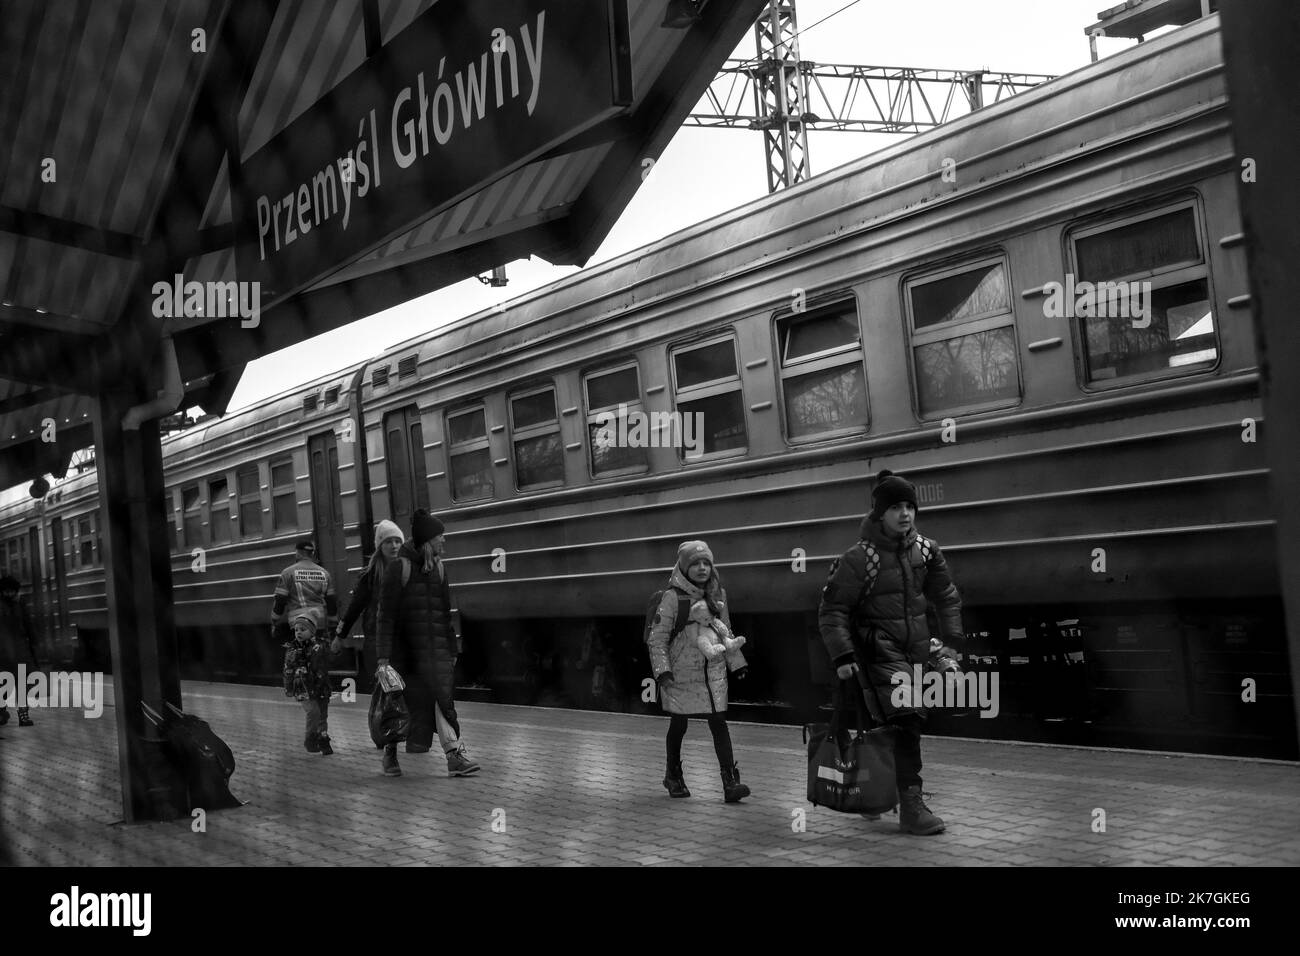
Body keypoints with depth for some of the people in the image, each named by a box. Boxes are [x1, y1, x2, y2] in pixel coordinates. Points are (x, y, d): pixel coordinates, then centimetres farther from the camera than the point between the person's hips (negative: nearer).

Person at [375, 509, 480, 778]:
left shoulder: (439, 568, 10)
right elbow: (386, 614, -10)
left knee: (442, 698, -7)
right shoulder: (399, 567, -9)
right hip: (404, 647, -4)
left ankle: (455, 755, -15)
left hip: (434, 648, 4)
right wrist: (383, 655, -15)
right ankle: (390, 751, 27)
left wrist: (451, 649, 15)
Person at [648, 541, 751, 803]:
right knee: (679, 724, 9)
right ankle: (674, 776, 30)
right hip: (681, 673, -3)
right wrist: (662, 670, -19)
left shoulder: (718, 594, 5)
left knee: (719, 723, -4)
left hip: (713, 671, 3)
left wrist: (736, 662, 16)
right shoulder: (672, 597, -11)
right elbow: (657, 637, -11)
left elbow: (726, 632, 16)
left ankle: (730, 782, -7)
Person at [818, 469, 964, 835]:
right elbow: (832, 610, -11)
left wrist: (953, 638, 10)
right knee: (906, 719, -20)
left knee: (909, 723, 10)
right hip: (879, 651, -6)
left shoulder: (926, 550, 4)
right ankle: (911, 806, -15)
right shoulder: (858, 558, -13)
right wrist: (842, 657, -18)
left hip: (917, 650, 6)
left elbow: (946, 595, 18)